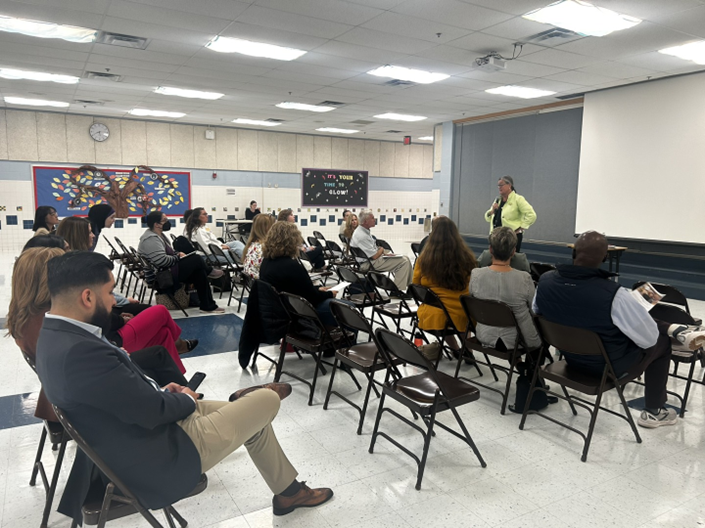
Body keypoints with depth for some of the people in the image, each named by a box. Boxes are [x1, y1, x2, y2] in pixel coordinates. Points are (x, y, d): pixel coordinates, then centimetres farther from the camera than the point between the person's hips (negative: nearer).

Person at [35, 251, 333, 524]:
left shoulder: (54, 336, -2)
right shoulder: (79, 351, -33)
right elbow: (153, 411, -26)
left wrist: (160, 390, 2)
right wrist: (187, 400, -6)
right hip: (160, 460, -9)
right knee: (267, 401, 6)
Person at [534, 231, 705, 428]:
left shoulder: (545, 281, -19)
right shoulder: (614, 294, -34)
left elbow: (537, 314, 3)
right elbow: (649, 339, -19)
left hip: (572, 358, 5)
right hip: (609, 366, -5)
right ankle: (653, 412, 37)